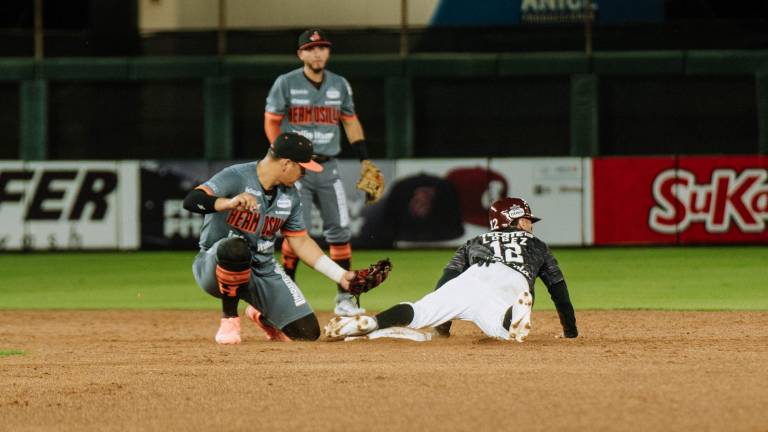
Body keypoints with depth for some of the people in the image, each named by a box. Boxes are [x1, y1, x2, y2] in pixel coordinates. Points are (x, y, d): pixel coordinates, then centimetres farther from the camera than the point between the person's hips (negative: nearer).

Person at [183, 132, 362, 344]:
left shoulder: (289, 195, 4)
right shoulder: (236, 178, -18)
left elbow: (301, 242, 13)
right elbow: (191, 200, -33)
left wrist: (341, 276, 9)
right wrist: (228, 203, -51)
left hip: (263, 269, 6)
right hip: (214, 267, -6)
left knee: (307, 332, -7)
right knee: (236, 247, -42)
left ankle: (261, 315, 27)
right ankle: (229, 319, -18)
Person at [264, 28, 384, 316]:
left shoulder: (339, 85, 9)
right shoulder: (286, 84, -2)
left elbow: (351, 122, 14)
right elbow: (271, 123, -1)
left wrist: (365, 160, 7)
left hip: (328, 167, 4)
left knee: (339, 230, 0)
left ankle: (344, 297, 6)